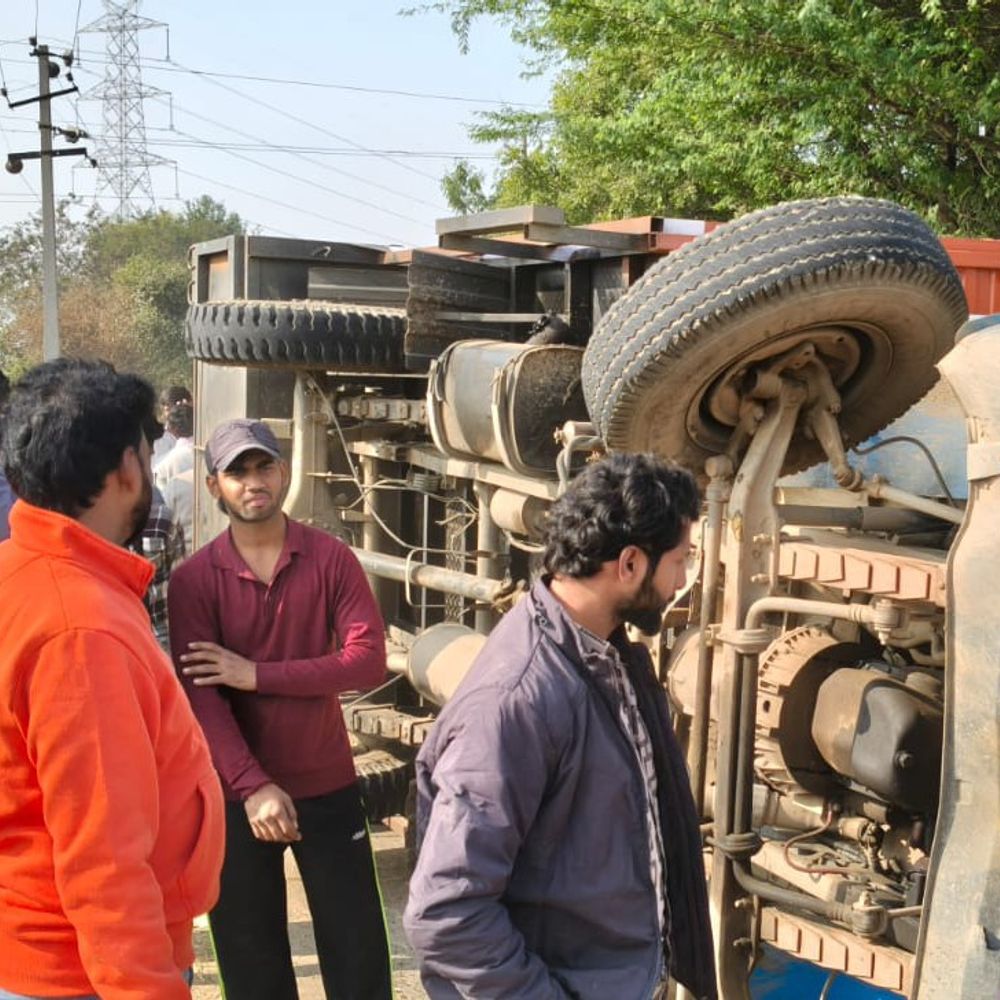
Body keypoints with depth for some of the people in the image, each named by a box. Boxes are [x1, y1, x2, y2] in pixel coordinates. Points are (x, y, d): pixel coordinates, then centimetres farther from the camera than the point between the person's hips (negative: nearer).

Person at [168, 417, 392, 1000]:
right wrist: (253, 786, -25)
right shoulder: (193, 579, -7)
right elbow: (201, 695, -14)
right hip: (239, 794, 0)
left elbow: (370, 660, -13)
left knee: (359, 951, 8)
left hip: (329, 786, 0)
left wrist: (258, 675, -18)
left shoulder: (332, 559, -4)